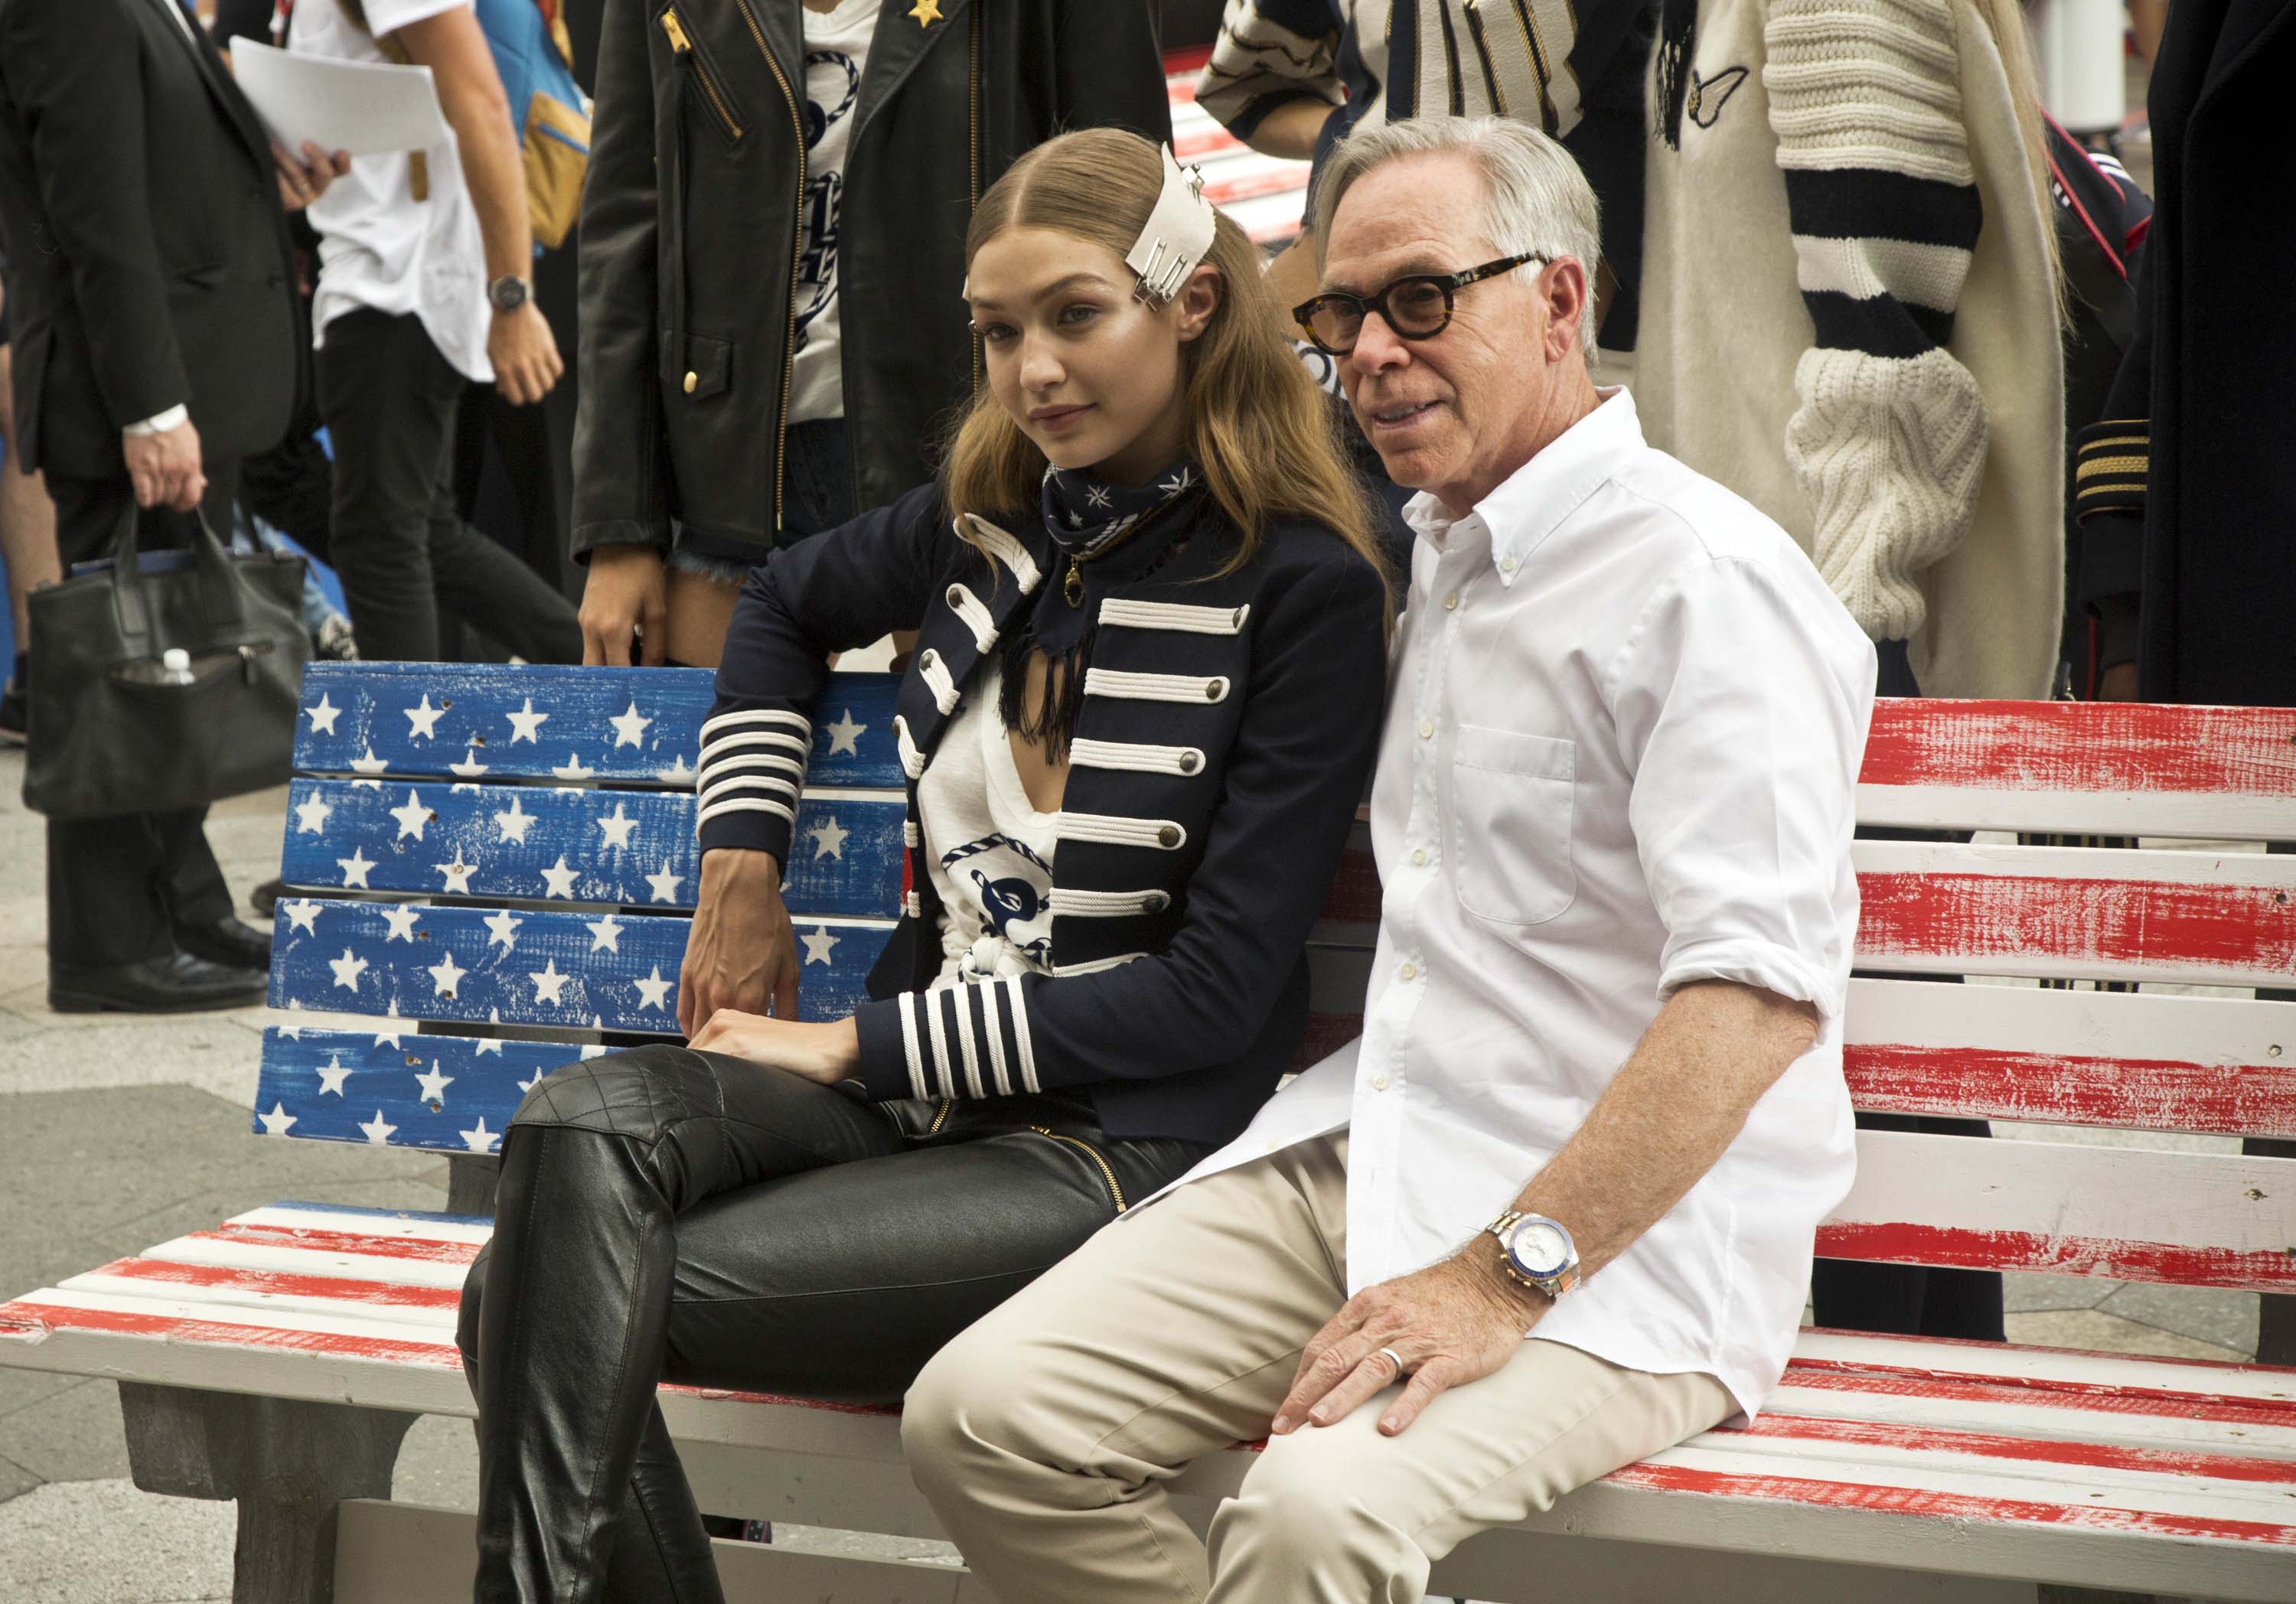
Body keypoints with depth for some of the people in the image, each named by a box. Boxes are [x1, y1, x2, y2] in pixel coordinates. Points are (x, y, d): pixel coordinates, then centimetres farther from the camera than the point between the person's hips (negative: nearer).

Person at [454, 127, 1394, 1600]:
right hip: (918, 1085, 6)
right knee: (587, 1124, -25)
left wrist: (862, 1046, -10)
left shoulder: (1303, 584, -8)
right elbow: (787, 603, 34)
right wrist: (742, 865, 19)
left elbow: (1218, 990, -12)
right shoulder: (989, 517, 11)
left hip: (1117, 1142, -6)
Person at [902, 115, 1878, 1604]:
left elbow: (1760, 992, -21)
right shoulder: (1431, 557, 17)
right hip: (1360, 1153, 8)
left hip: (1626, 1237, -8)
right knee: (984, 1415, -11)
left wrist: (1506, 1274, -24)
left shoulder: (1707, 577, -12)